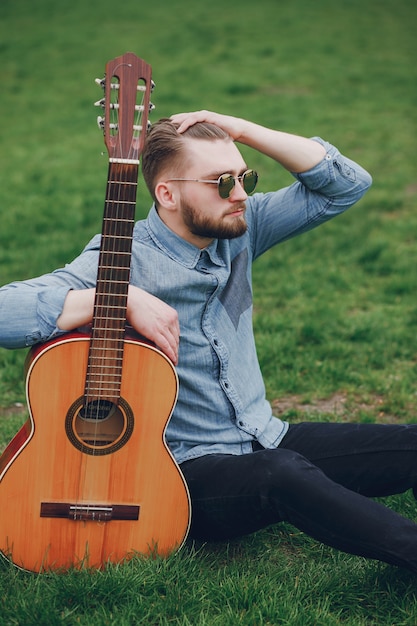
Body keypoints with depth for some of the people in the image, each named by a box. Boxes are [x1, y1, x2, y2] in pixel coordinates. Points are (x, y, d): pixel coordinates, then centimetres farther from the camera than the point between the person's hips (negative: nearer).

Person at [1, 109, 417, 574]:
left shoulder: (238, 230, 5)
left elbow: (347, 184, 4)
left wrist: (244, 130, -6)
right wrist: (123, 299, -31)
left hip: (266, 442, 7)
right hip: (184, 471, -6)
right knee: (283, 474, -38)